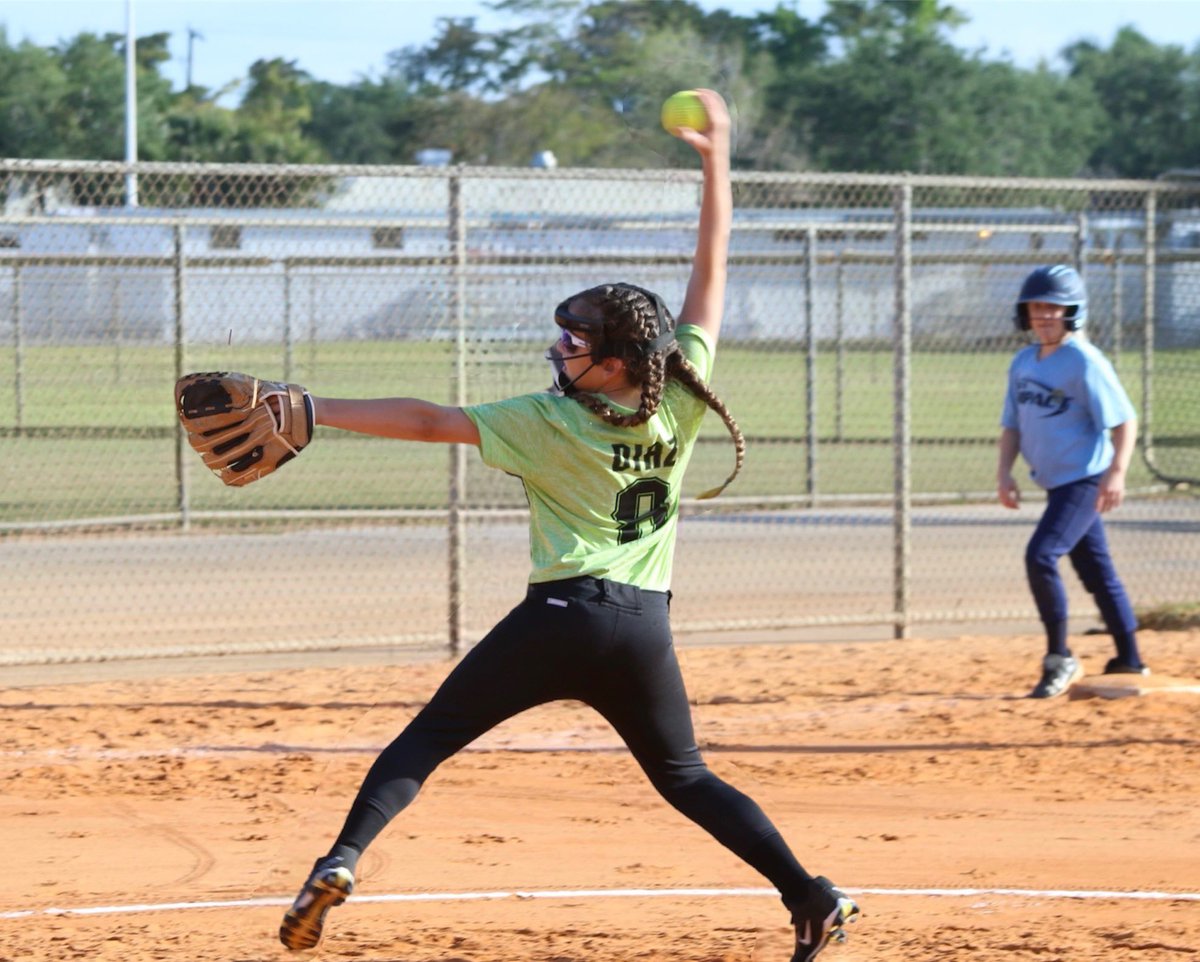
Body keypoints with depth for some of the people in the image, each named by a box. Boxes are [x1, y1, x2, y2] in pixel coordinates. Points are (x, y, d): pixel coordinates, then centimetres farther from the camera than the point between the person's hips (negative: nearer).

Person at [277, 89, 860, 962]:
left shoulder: (548, 424, -10)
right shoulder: (680, 402, -2)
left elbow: (430, 422, -10)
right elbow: (711, 271, 4)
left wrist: (311, 412, -7)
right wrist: (718, 163, 6)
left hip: (561, 616, -4)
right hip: (645, 627, 4)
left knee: (426, 740, 2)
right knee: (686, 778, 17)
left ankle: (342, 860, -17)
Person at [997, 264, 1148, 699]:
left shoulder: (1085, 361, -14)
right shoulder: (1023, 363, 9)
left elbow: (1124, 421, -16)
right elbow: (1012, 425, 14)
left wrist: (1116, 473, -28)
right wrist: (1004, 471, -1)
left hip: (1085, 480, -8)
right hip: (1057, 483, 8)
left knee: (1041, 556, -19)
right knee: (1096, 569, 14)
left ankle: (1060, 658, -9)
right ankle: (1128, 659, 24)